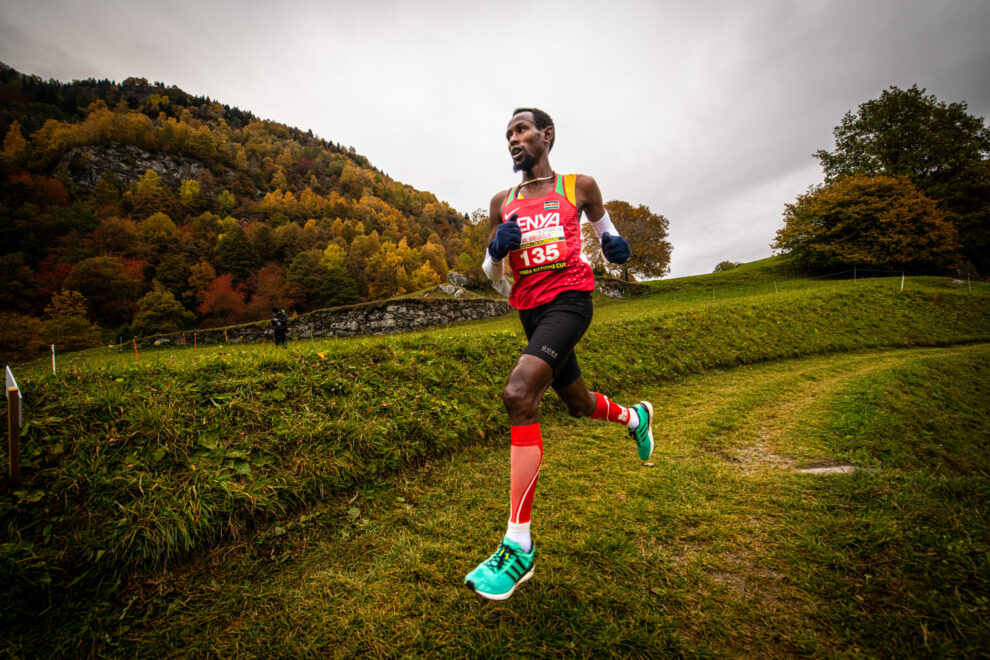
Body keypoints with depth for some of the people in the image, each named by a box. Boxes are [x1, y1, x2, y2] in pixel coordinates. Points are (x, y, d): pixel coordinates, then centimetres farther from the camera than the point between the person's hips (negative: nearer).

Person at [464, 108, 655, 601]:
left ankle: (519, 545, -19)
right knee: (578, 403, 17)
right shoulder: (502, 203, 15)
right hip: (530, 310, 6)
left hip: (570, 298, -5)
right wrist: (497, 250, -6)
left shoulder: (579, 187, 9)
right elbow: (493, 278, 16)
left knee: (518, 394, -27)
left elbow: (602, 224, 27)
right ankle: (634, 417, 53)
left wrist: (612, 242, 4)